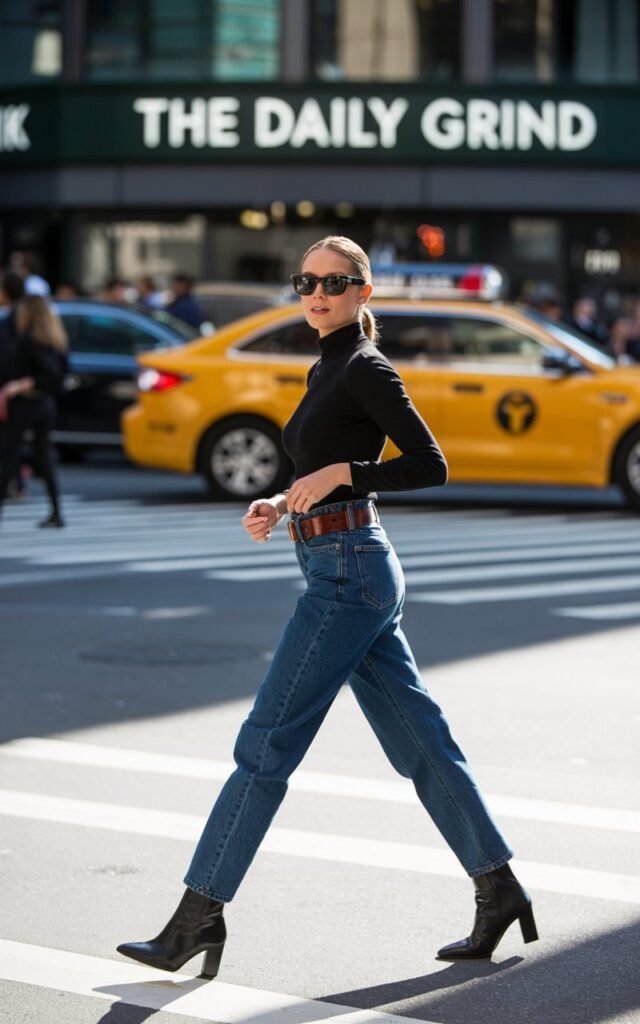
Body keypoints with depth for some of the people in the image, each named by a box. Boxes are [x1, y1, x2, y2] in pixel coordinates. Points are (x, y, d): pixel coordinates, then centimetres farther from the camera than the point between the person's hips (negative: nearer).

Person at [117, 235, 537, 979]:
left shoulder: (366, 370, -9)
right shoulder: (326, 371, 17)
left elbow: (430, 466, -14)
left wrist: (338, 473, -19)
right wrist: (282, 504, 9)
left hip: (348, 573, -10)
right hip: (345, 573, 10)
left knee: (266, 742, -7)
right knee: (418, 742, 10)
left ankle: (198, 917, -3)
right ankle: (499, 893, 15)